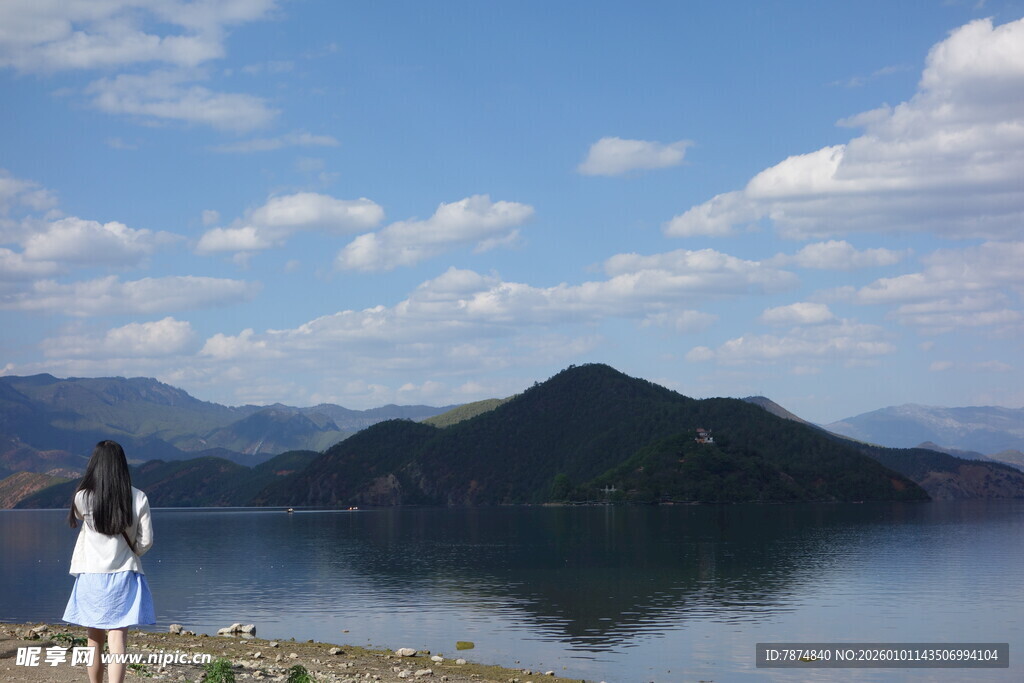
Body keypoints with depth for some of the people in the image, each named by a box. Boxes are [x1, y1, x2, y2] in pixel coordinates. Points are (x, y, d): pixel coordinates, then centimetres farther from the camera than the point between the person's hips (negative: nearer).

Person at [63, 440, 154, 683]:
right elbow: (146, 541, -3)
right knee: (118, 638, -5)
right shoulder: (138, 498, -6)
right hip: (124, 574, 0)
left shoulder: (83, 498, -8)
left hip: (92, 575, 0)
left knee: (95, 639, 14)